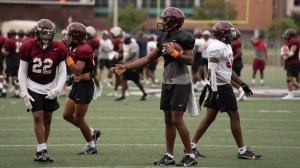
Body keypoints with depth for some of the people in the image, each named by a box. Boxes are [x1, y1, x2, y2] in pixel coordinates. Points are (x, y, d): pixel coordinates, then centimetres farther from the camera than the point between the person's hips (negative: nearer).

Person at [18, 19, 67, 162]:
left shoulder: (59, 49, -9)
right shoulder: (28, 47, -12)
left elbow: (62, 72, -5)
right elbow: (22, 71, -6)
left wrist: (57, 89, -20)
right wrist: (24, 93, -11)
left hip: (50, 89, 2)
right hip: (33, 87, -2)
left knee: (47, 119, 4)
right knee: (38, 117, -12)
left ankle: (41, 150, 13)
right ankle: (42, 150, -10)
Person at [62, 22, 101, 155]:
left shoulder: (84, 50, -20)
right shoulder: (75, 48, 9)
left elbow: (78, 70, -25)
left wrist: (67, 56, -26)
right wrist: (73, 78, 11)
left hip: (85, 86, -10)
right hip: (77, 85, 10)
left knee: (79, 119, 0)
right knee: (67, 115, 13)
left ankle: (91, 146, 16)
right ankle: (92, 133, 26)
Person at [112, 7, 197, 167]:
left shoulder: (183, 37, -12)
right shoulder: (164, 38, 10)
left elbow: (190, 60, -15)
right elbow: (148, 59, 13)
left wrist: (173, 52, -22)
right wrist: (125, 67, 10)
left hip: (180, 83, -8)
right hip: (167, 83, 8)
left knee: (177, 119, -9)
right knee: (168, 120, 9)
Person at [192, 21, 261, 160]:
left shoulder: (226, 46, 17)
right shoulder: (217, 47, -15)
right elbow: (212, 70, -20)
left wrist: (242, 84, 22)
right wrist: (214, 90, -24)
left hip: (224, 86, 10)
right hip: (220, 86, -10)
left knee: (210, 117, 9)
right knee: (234, 116, -4)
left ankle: (192, 146, 11)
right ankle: (242, 151, 2)